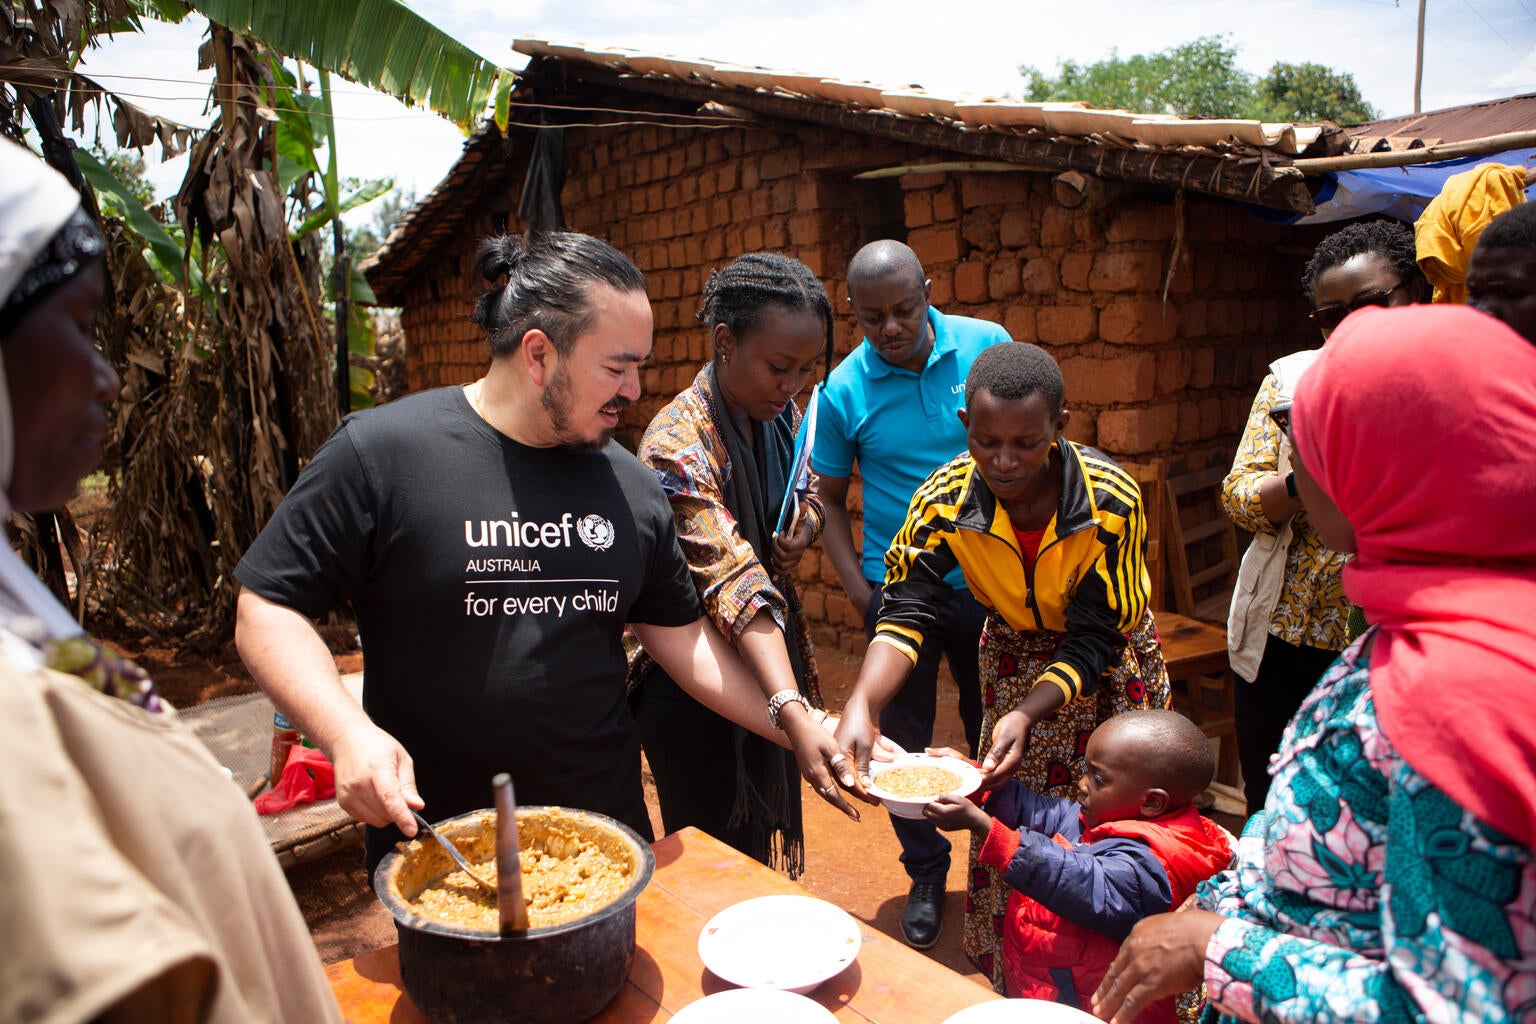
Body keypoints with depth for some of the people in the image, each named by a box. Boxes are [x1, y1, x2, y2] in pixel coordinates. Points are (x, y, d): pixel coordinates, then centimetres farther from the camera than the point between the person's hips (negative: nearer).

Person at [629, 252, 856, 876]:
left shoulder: (780, 413, -3)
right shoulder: (678, 445, -28)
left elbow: (810, 493, 14)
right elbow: (734, 583, -39)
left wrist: (805, 527, -11)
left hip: (772, 647, 8)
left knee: (768, 830, 24)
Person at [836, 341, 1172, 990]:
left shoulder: (1111, 499, -31)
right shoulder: (946, 498, -25)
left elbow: (1093, 640, -28)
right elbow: (904, 613, -30)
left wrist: (1027, 715, -43)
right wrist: (860, 706, -47)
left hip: (1106, 667, -1)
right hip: (1012, 656, 2)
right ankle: (1012, 987, 28)